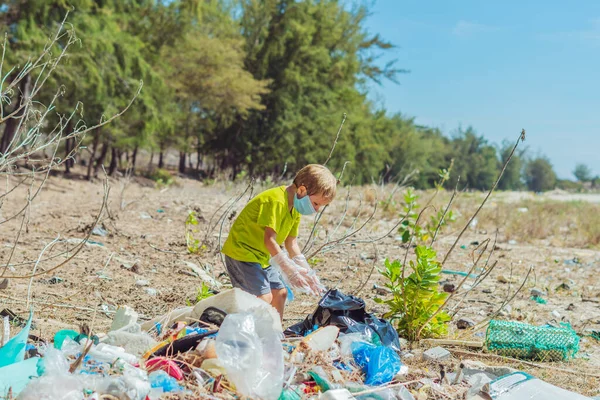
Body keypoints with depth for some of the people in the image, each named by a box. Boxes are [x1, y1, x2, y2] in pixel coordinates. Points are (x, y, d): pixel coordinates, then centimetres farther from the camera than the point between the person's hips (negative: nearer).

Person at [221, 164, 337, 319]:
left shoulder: (295, 209, 5)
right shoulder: (276, 201, -26)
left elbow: (291, 243, 7)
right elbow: (269, 240, -33)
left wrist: (306, 272, -2)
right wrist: (289, 270, -36)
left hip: (262, 256, 10)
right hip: (242, 251, -10)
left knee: (280, 292, 13)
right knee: (264, 296, -20)